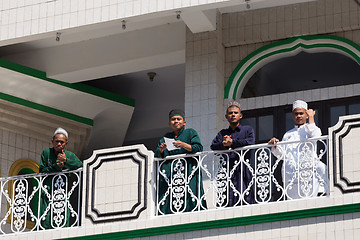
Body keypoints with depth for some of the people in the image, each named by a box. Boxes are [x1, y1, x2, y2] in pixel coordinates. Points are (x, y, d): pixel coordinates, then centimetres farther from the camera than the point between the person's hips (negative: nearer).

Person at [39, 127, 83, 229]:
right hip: (48, 189, -1)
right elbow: (41, 170, 1)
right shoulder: (46, 153, 6)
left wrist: (66, 161, -15)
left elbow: (81, 166, -5)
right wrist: (55, 166, -12)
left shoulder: (70, 155, 9)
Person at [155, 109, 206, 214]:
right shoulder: (165, 138, 25)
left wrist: (184, 145, -16)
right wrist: (161, 150, -3)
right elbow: (157, 156, 19)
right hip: (169, 173, 3)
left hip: (187, 170, -3)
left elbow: (199, 148, -2)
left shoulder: (190, 133, 14)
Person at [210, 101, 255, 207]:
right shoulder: (222, 133, 25)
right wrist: (223, 144, -10)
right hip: (226, 169, 2)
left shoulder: (247, 130, 15)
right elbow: (213, 146, 9)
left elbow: (250, 142, -5)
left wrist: (232, 142, -4)